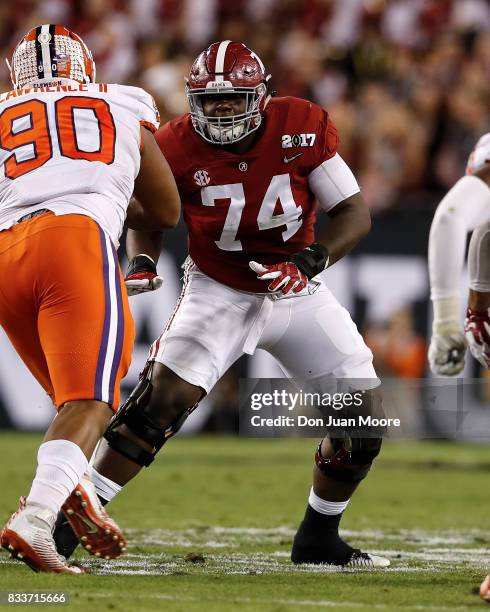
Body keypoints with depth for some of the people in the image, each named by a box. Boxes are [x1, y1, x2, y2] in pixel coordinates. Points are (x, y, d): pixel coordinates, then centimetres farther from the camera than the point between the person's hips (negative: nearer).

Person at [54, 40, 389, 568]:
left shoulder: (302, 129, -17)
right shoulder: (178, 148, -16)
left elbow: (355, 214, -14)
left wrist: (309, 262, -29)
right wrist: (142, 261, -19)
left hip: (297, 292, 2)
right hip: (219, 294, -2)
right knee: (160, 401, -22)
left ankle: (319, 539, 17)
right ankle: (70, 519, -17)